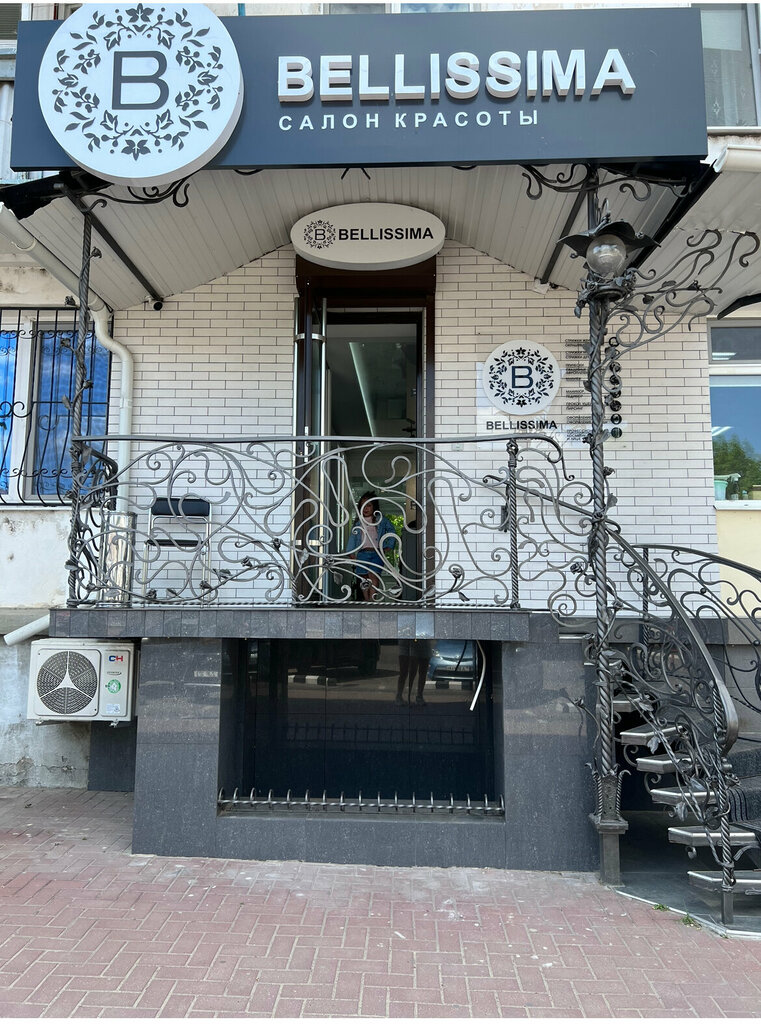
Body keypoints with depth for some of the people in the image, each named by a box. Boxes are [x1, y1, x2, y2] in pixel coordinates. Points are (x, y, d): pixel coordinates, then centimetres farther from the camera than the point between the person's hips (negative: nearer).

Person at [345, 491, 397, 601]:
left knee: (373, 575, -19)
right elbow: (353, 536, 13)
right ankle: (366, 600, 7)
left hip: (376, 552, -3)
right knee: (363, 578, 0)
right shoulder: (358, 522, 16)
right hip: (362, 553, 3)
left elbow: (392, 532, 17)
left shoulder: (381, 520, 11)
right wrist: (350, 551, 4)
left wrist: (389, 546, 7)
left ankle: (372, 599, -28)